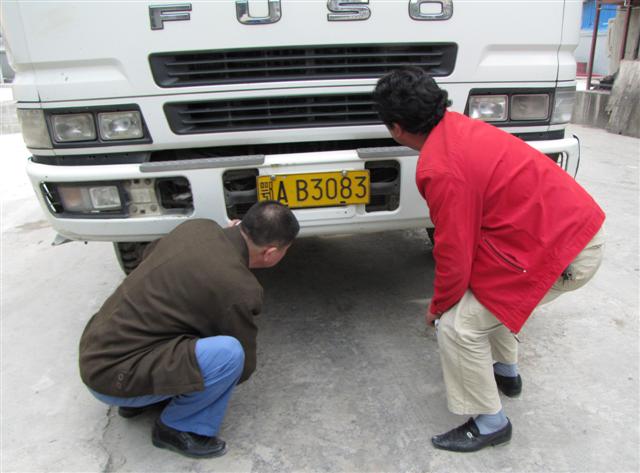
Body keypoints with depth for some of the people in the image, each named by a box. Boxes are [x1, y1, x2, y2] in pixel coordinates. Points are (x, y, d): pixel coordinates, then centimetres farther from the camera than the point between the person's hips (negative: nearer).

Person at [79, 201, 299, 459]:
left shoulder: (197, 226, -1)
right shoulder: (239, 289, -22)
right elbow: (244, 366, -6)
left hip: (94, 346, 9)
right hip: (112, 375, -9)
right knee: (230, 353, -23)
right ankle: (176, 427, 2)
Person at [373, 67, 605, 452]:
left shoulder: (439, 169, -23)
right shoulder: (457, 126, 5)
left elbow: (455, 254, -16)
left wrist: (438, 306, 4)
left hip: (563, 251, -10)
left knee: (459, 326, -3)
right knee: (484, 290, 26)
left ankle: (490, 424, 18)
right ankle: (506, 372, 46)